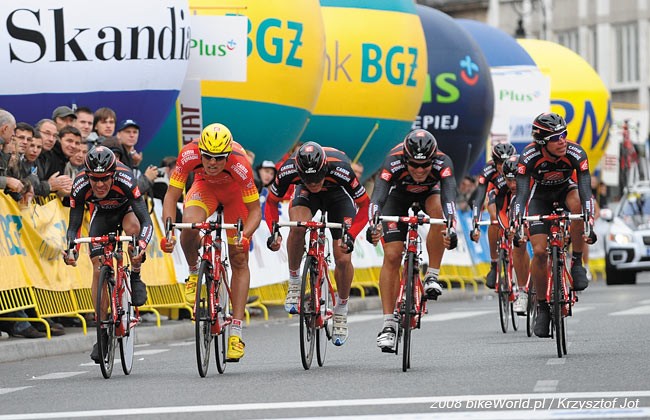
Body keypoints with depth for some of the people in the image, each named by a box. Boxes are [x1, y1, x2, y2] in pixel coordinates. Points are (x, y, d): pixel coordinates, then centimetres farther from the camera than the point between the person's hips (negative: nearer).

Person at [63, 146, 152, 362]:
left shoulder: (124, 180, -40)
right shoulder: (80, 186, -33)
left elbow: (146, 221, -43)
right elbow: (73, 225, -24)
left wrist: (142, 246, -61)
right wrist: (71, 248, -44)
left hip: (127, 209, -2)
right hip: (102, 214, 2)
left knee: (132, 227, -38)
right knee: (99, 268, -12)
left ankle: (135, 277, -12)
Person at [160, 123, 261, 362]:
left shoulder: (239, 165, -39)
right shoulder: (189, 155, -36)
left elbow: (255, 210, -28)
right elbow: (171, 196, -29)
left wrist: (244, 236, -46)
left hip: (235, 191, -1)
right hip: (205, 186, 1)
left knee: (239, 259, -7)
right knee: (189, 226, -32)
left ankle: (236, 332, -5)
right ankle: (194, 272, 1)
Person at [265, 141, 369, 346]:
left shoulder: (340, 170, -40)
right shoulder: (288, 170, -34)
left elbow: (363, 204, -26)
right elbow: (271, 202, -17)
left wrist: (350, 235, -39)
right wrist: (274, 231, -33)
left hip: (338, 193, -1)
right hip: (306, 195, 1)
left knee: (343, 259, -13)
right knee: (297, 227, -34)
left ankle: (341, 310, 12)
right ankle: (294, 283, -12)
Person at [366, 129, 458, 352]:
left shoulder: (442, 163, -39)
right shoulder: (394, 162, -40)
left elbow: (449, 196, -53)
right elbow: (378, 194, -51)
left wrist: (451, 228, -70)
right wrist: (372, 224, -69)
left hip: (429, 192, 0)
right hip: (399, 194, 0)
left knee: (438, 209, -35)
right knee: (392, 256, -13)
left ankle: (432, 277, -20)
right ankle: (389, 324, -8)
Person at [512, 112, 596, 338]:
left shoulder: (576, 153, -32)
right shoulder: (529, 157, -32)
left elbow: (585, 190, -39)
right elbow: (521, 194, -37)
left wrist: (589, 224, -51)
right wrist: (517, 227, -50)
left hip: (566, 190, 0)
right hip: (540, 196, 0)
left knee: (578, 202, -37)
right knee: (539, 251, -15)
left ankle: (577, 263, -19)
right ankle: (542, 306, 3)